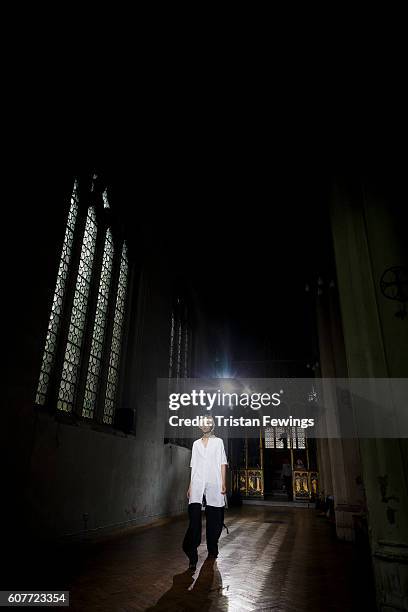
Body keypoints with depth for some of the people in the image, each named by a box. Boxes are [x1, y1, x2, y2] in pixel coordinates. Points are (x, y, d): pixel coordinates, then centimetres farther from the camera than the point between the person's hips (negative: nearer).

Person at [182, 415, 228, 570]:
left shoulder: (218, 441, 10)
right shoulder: (196, 444, 16)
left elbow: (222, 463, 5)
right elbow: (193, 466, 17)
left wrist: (223, 483, -3)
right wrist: (190, 486, 11)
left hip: (214, 484, -1)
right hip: (197, 484, 1)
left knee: (214, 518, 3)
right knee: (194, 516, -13)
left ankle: (212, 549, 21)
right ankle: (192, 555, -13)